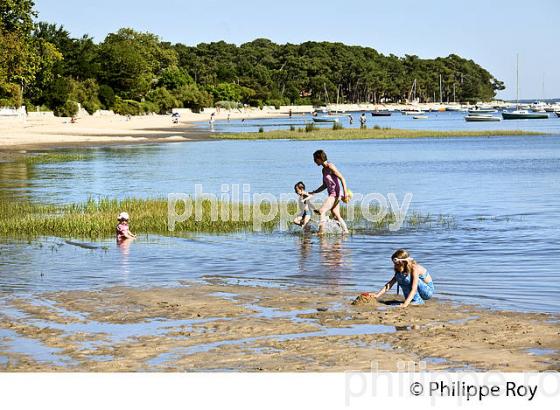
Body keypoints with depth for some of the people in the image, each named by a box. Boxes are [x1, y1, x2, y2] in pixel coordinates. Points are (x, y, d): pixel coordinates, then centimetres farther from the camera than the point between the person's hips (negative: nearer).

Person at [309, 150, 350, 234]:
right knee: (337, 216, 10)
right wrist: (314, 192, 19)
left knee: (322, 211, -16)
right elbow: (325, 185, 25)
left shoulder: (330, 166, -11)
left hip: (335, 194, -9)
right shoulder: (324, 170, 15)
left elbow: (342, 178, -15)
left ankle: (321, 231, -16)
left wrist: (345, 192, -22)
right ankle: (346, 231, 15)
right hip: (331, 195, 9)